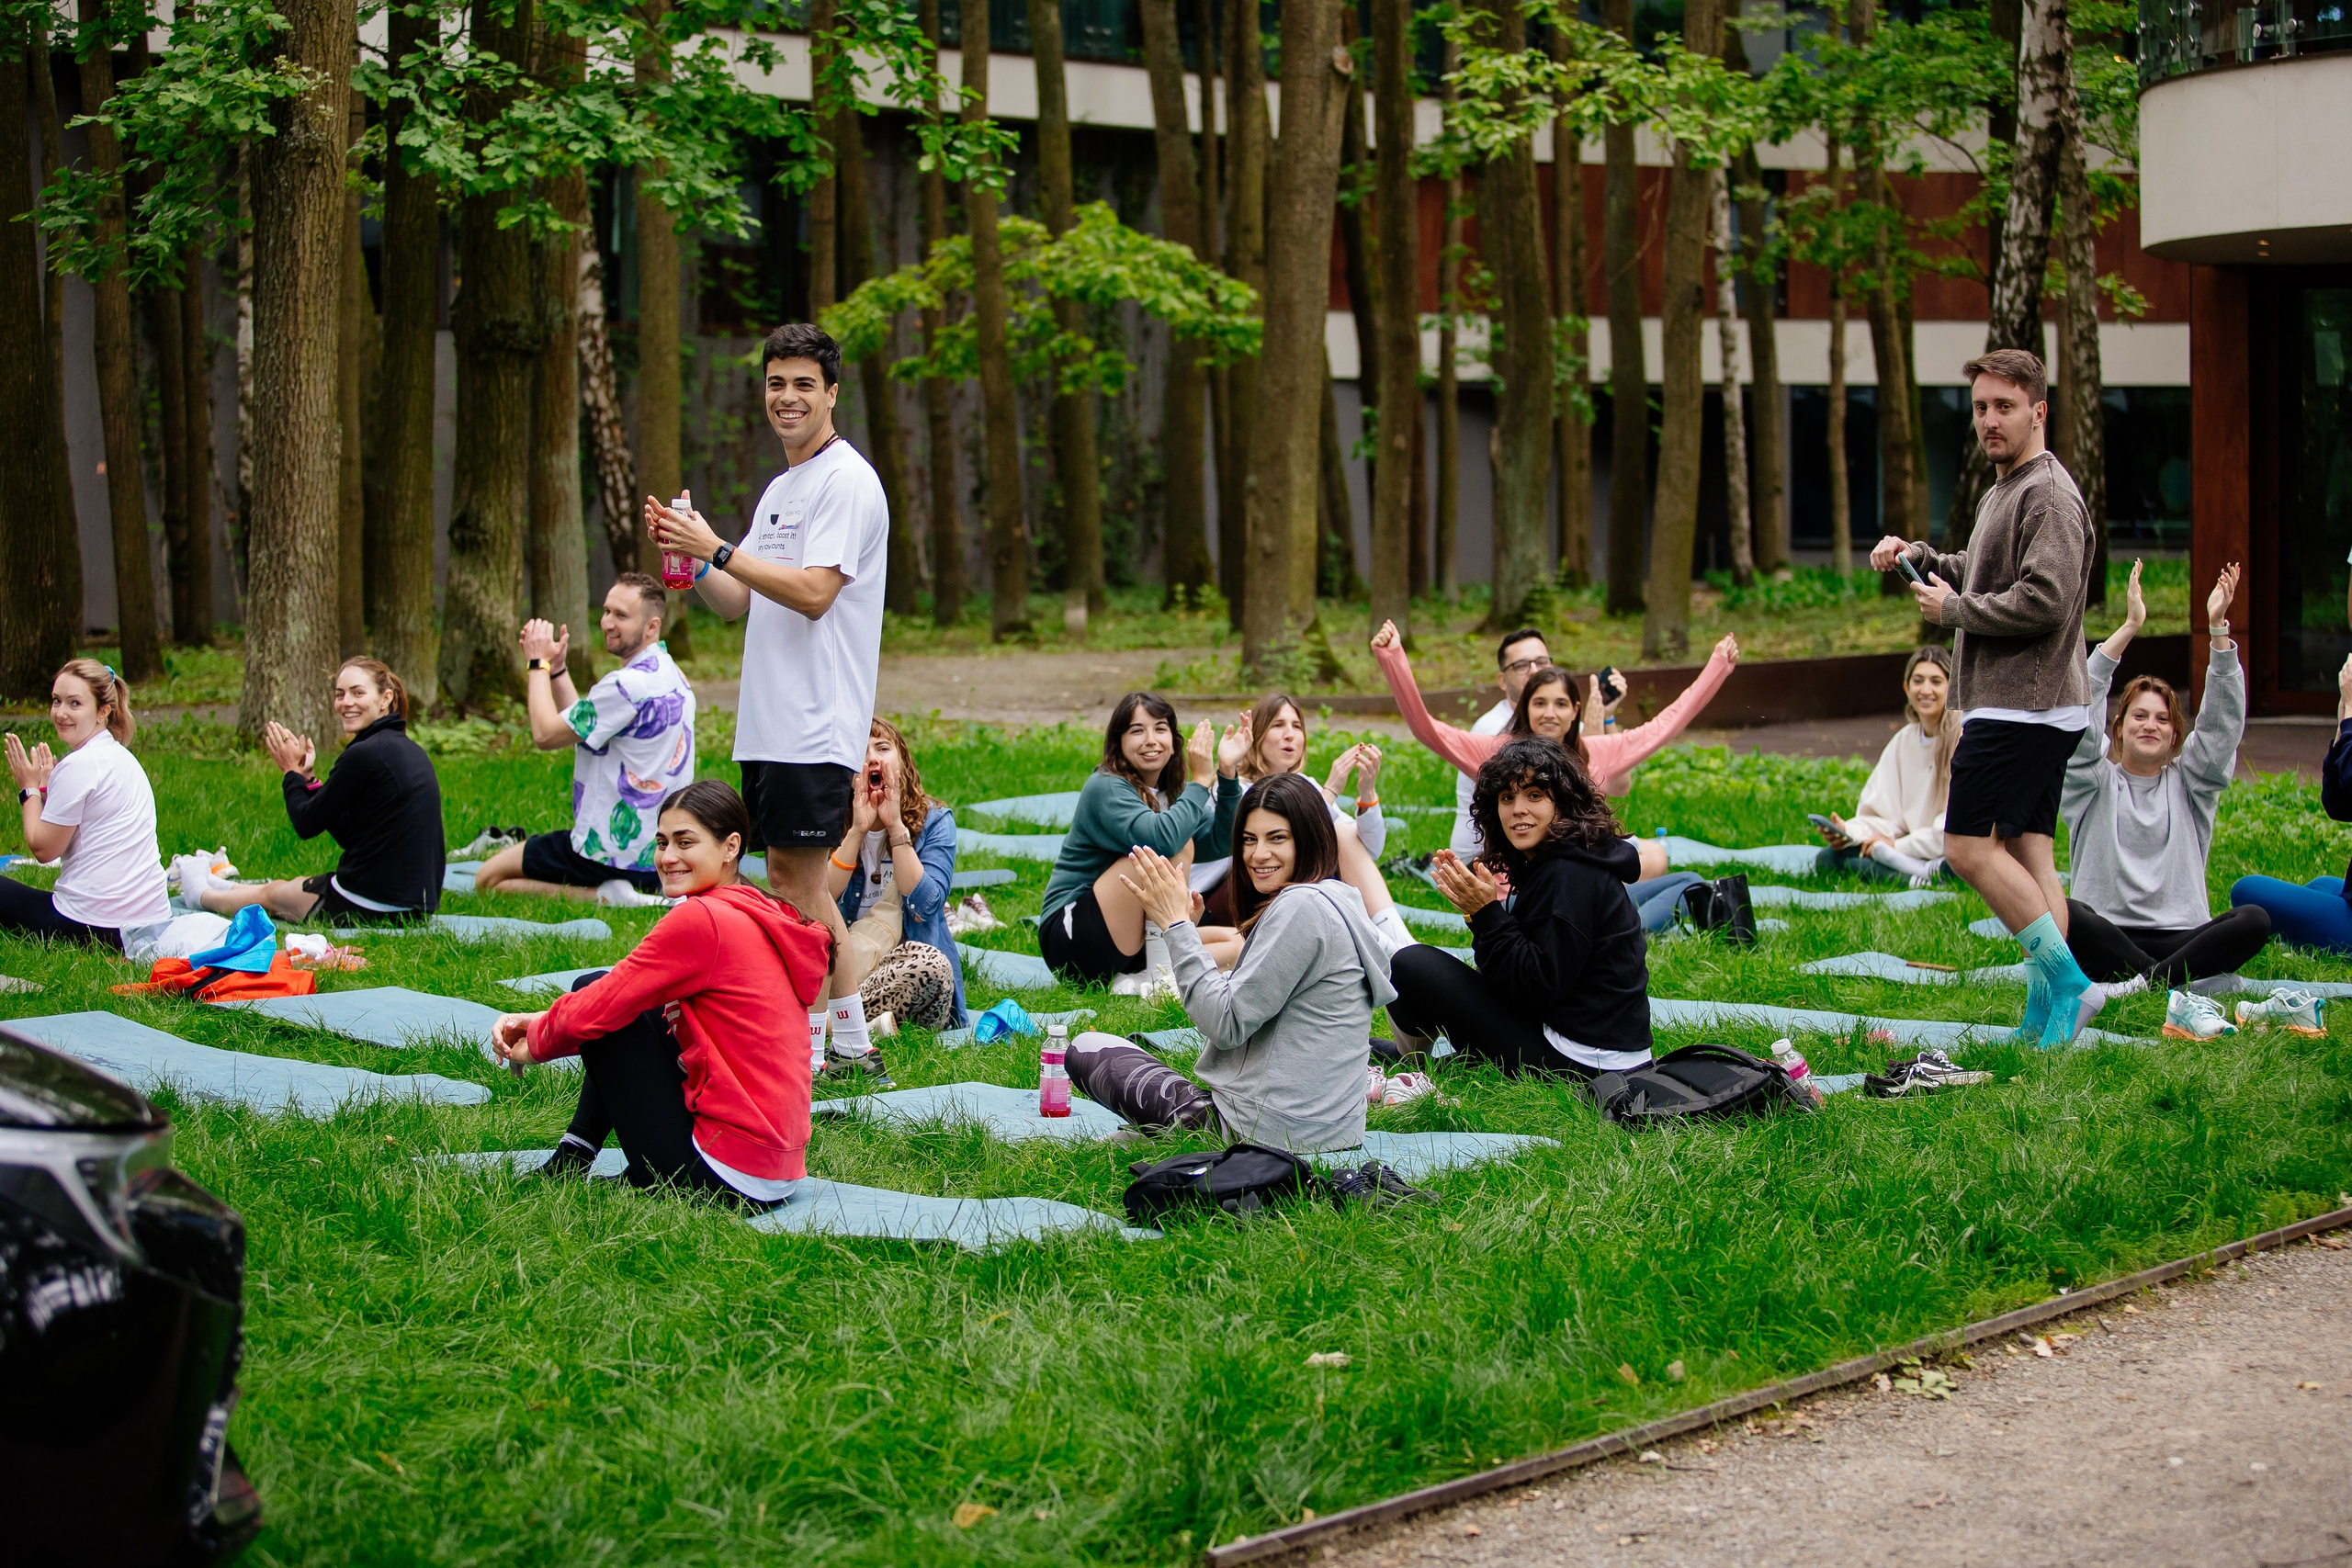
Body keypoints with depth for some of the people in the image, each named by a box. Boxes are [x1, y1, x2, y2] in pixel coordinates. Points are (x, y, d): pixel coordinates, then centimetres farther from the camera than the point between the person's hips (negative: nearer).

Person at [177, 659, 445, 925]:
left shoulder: (365, 754, -19)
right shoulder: (411, 751, 9)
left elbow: (307, 825, -9)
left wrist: (292, 771, 7)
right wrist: (308, 778, 15)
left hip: (370, 909, -8)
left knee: (270, 894, 22)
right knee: (301, 884, 34)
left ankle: (201, 893, 51)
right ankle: (215, 885, 60)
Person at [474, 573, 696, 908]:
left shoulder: (629, 685, -21)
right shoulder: (669, 674, 10)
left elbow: (546, 734, -14)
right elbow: (582, 729, 15)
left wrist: (538, 664, -2)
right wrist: (557, 668, 10)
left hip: (617, 853, -10)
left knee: (489, 878, 4)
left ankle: (603, 895, -11)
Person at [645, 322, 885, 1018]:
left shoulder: (846, 480, -9)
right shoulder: (779, 488, 20)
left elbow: (813, 593, -19)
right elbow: (742, 602, 20)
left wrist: (718, 549, -17)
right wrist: (688, 557, 4)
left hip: (816, 721, -9)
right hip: (768, 723, 9)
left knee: (794, 879, -10)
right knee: (793, 880, 11)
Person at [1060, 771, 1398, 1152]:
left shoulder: (1301, 906, -18)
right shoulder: (1342, 900, 13)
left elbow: (1226, 1023, -18)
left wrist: (1177, 924, -12)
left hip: (1272, 1128, -10)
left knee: (1086, 1049, 4)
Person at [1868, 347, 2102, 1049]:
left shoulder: (2049, 495, -14)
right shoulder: (2004, 490, 19)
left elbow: (2045, 599, -24)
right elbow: (1986, 574, 32)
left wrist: (1952, 610, -12)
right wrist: (1917, 555, 14)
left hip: (2025, 707, -11)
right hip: (2021, 707, 11)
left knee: (1969, 845, -11)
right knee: (2028, 851, 8)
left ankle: (2065, 979, -11)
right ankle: (2048, 1011, 8)